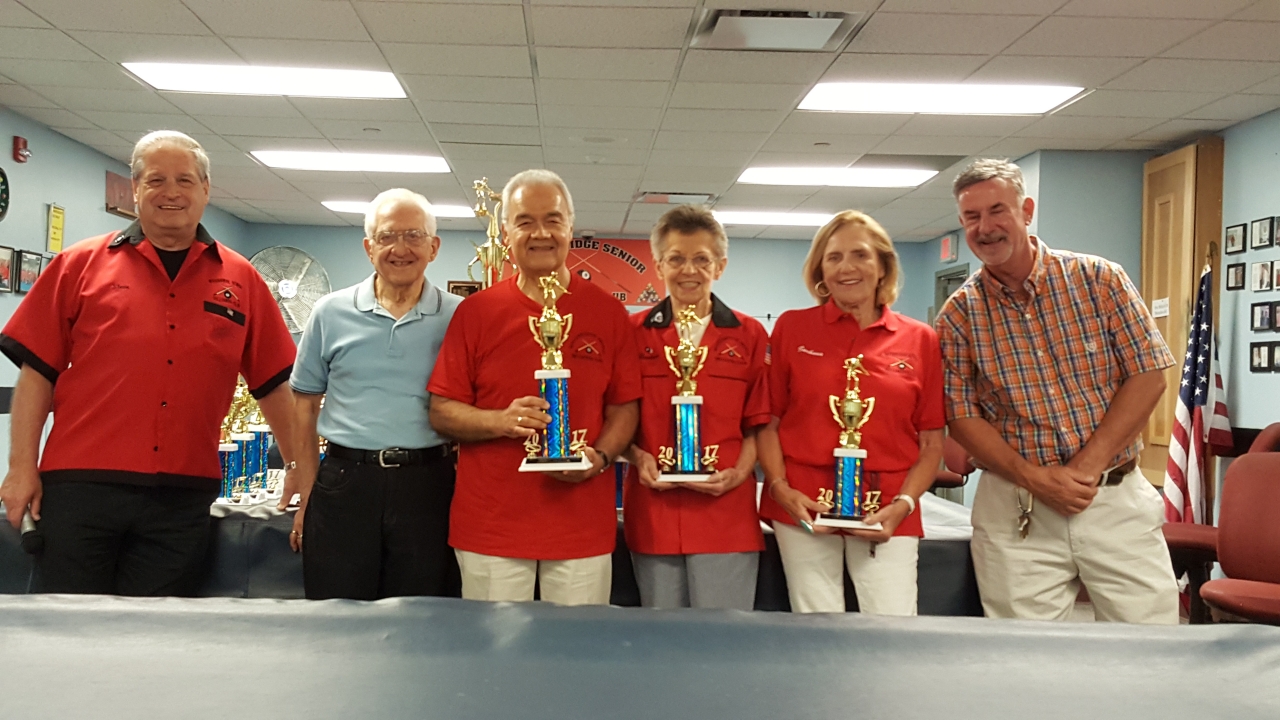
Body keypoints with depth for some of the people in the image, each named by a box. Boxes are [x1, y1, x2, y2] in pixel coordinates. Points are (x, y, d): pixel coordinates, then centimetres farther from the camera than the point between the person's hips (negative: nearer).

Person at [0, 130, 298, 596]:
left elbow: (273, 383, 11)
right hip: (80, 486, 0)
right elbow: (38, 369, 4)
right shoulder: (82, 264, 6)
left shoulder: (239, 280, 8)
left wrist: (298, 465, 9)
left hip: (183, 498, 1)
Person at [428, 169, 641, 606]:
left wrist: (601, 456, -10)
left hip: (583, 525, 1)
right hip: (490, 523, 0)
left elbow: (624, 408, 9)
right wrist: (501, 421, -15)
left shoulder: (608, 313, 5)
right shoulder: (475, 311, 3)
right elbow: (441, 413, 3)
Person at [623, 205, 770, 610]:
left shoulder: (749, 335, 6)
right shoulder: (634, 333, 6)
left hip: (726, 511, -1)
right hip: (653, 510, 1)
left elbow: (758, 423, 7)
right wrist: (639, 459, -9)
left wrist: (738, 473, -9)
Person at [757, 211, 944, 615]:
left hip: (887, 516, 1)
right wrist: (781, 489, -8)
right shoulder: (792, 328, 5)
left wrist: (903, 504, -6)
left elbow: (932, 444, 7)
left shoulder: (920, 339, 6)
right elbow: (767, 421, 6)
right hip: (804, 508, 0)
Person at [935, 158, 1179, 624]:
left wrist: (1086, 467, -12)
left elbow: (1147, 375, -3)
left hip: (1117, 496, 0)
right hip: (1015, 510, 0)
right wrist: (1033, 477, -15)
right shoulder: (958, 315, 0)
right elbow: (962, 417, -1)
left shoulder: (1099, 279, -1)